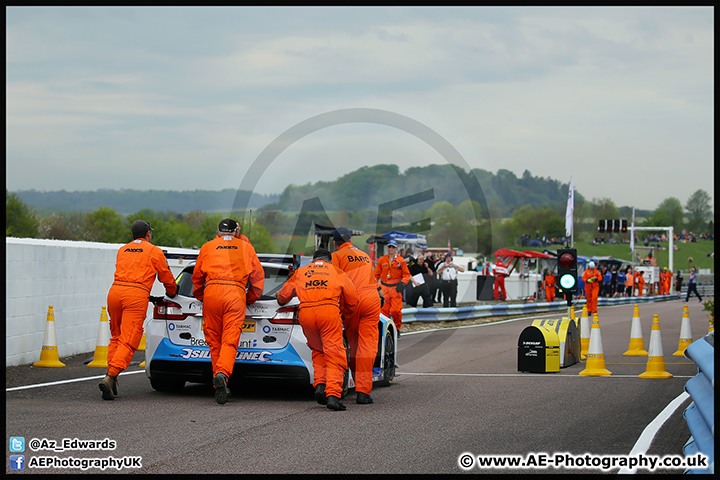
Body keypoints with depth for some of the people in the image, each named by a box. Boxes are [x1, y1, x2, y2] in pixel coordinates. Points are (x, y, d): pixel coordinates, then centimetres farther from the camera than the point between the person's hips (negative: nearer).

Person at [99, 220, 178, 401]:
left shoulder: (122, 250, 24)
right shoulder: (154, 252, 11)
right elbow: (167, 278, 18)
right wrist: (172, 294, 39)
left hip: (115, 290, 5)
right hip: (137, 295, -5)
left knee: (116, 337, 19)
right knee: (128, 341, -8)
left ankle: (111, 376, 10)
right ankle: (110, 377, -23)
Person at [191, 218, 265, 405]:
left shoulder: (208, 247, 18)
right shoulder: (245, 247, 18)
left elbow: (197, 276, 22)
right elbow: (258, 276, 21)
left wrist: (200, 297, 35)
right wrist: (251, 299, 32)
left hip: (212, 292, 1)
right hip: (236, 294, -1)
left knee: (214, 341, 7)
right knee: (230, 341, -7)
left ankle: (218, 381, 5)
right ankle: (222, 374, -31)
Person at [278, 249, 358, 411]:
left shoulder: (300, 272, 27)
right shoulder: (337, 272, 23)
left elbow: (282, 297, 35)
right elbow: (352, 299, 20)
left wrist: (281, 300, 59)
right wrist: (343, 315, 37)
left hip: (305, 312, 2)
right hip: (329, 311, -2)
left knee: (318, 351, 22)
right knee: (334, 354, -4)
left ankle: (319, 384, 3)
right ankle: (333, 395, -19)